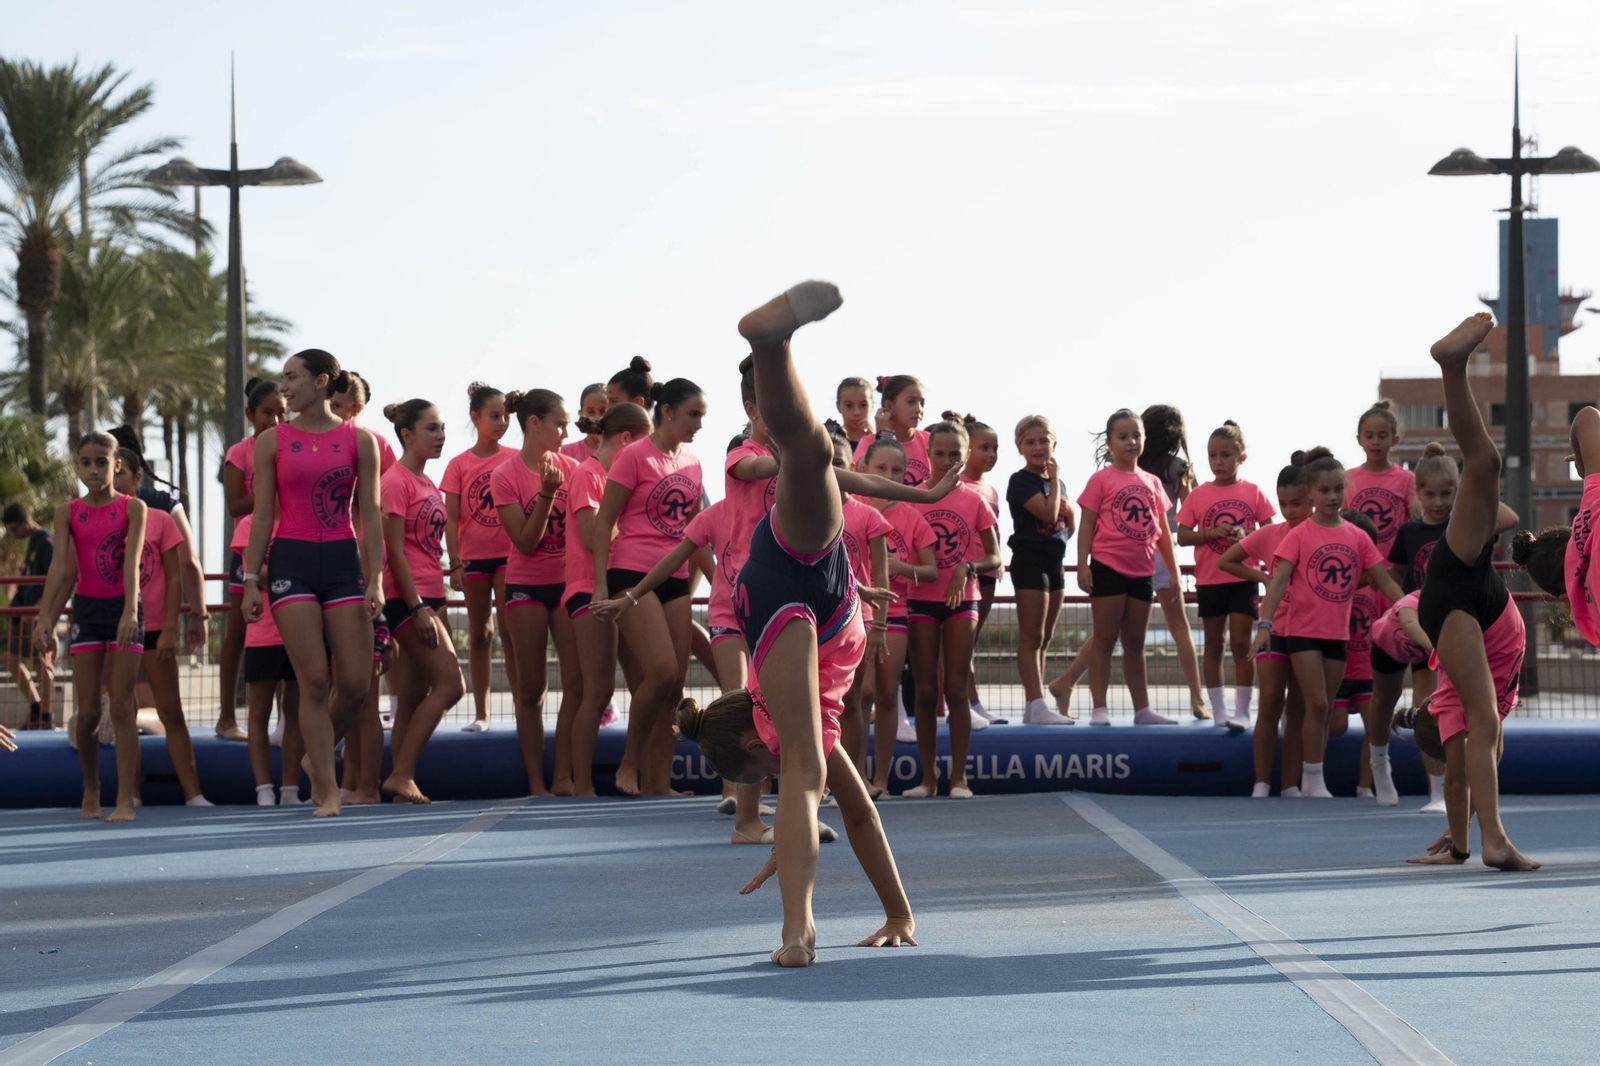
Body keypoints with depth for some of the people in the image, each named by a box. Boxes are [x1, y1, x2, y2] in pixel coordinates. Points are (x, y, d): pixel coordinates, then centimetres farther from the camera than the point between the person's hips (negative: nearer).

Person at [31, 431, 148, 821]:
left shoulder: (132, 508, -3)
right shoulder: (68, 512, 4)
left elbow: (132, 561, -15)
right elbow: (60, 568, -4)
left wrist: (130, 612, -27)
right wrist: (45, 620, -16)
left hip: (122, 609, -2)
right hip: (86, 610, 2)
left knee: (122, 705, -6)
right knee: (87, 711, 2)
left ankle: (125, 798, -8)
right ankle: (90, 789, 20)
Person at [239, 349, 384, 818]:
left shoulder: (359, 441, 4)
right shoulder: (272, 442, 5)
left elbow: (370, 515, 3)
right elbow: (262, 516, 5)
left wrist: (375, 579, -4)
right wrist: (251, 580, 0)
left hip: (343, 560, 1)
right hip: (292, 562, -1)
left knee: (354, 682, -4)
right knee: (315, 682, -7)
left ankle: (318, 757, 23)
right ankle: (327, 790, -2)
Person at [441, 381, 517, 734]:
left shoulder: (515, 459, 3)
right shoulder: (459, 465, 2)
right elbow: (451, 517, 0)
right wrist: (454, 563, -7)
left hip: (509, 554, -1)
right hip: (473, 556, 1)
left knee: (510, 631, -7)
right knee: (479, 633, 7)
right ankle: (480, 713, 12)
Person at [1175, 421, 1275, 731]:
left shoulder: (1253, 492, 1)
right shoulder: (1199, 495, 2)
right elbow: (1182, 536, 0)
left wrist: (1246, 536, -18)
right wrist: (1210, 533, -17)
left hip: (1243, 579, -1)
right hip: (1210, 579, 1)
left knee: (1241, 644, -3)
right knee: (1214, 645, 7)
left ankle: (1242, 711, 1)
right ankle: (1218, 711, 13)